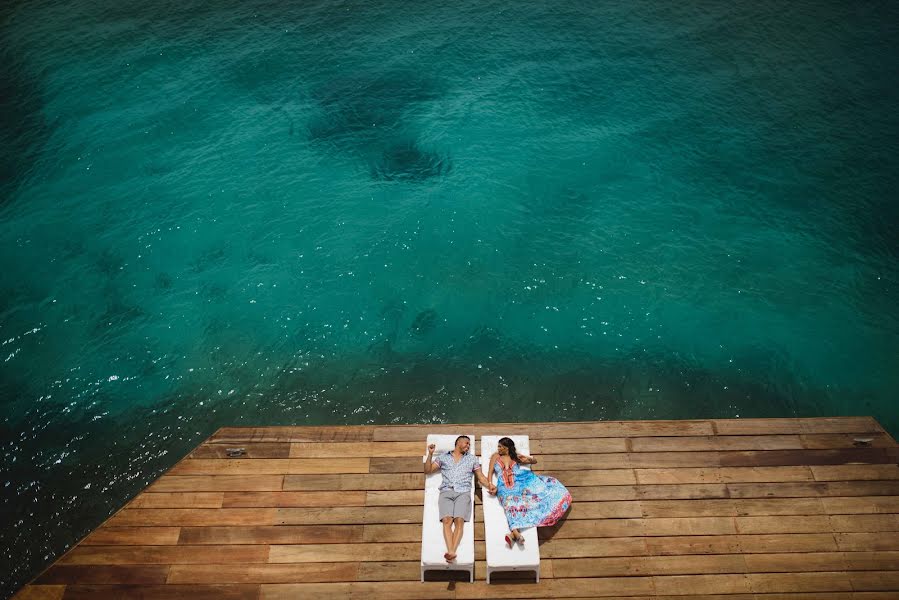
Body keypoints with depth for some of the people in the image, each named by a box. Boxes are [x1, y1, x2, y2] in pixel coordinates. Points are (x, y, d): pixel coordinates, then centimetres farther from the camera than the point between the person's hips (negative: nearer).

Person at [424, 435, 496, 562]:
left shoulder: (472, 458, 26)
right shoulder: (443, 457, 23)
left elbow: (481, 476, 21)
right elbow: (427, 470, 19)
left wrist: (489, 486, 1)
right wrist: (430, 454, 6)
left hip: (463, 493, 0)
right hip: (446, 492, 0)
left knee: (459, 520, -26)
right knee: (447, 520, -25)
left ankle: (452, 551, -41)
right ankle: (451, 552, -40)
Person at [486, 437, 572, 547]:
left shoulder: (516, 456, 22)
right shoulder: (495, 456, 22)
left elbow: (535, 461, 25)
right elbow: (490, 471, 14)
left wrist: (528, 459, 2)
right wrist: (490, 484, -4)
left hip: (520, 481, 2)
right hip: (505, 486, -2)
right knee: (512, 503, -29)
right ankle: (516, 533, -50)